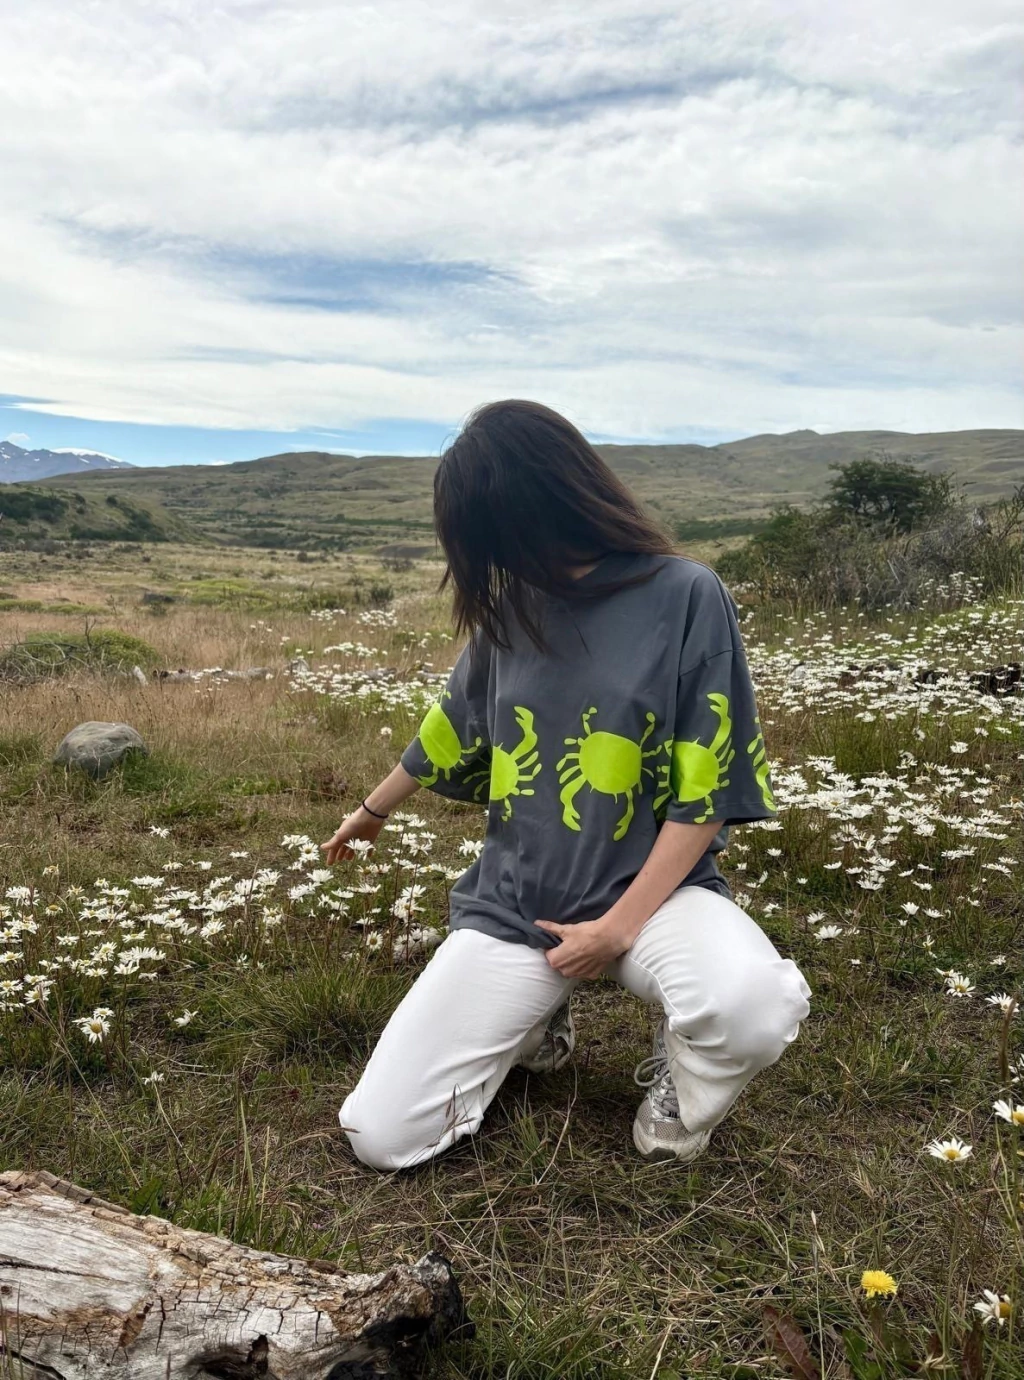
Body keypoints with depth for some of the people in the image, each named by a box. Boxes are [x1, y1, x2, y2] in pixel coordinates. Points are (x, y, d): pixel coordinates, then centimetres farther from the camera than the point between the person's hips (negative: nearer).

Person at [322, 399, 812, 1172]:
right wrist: (373, 811, 33)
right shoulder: (509, 605, 1)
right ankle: (536, 1013, 19)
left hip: (650, 888, -3)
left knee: (757, 1004, -36)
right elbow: (453, 733, 18)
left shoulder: (686, 597, -12)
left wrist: (620, 927, -17)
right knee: (380, 1136, -7)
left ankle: (682, 1070, 1)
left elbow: (706, 794, -11)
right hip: (512, 906, 3)